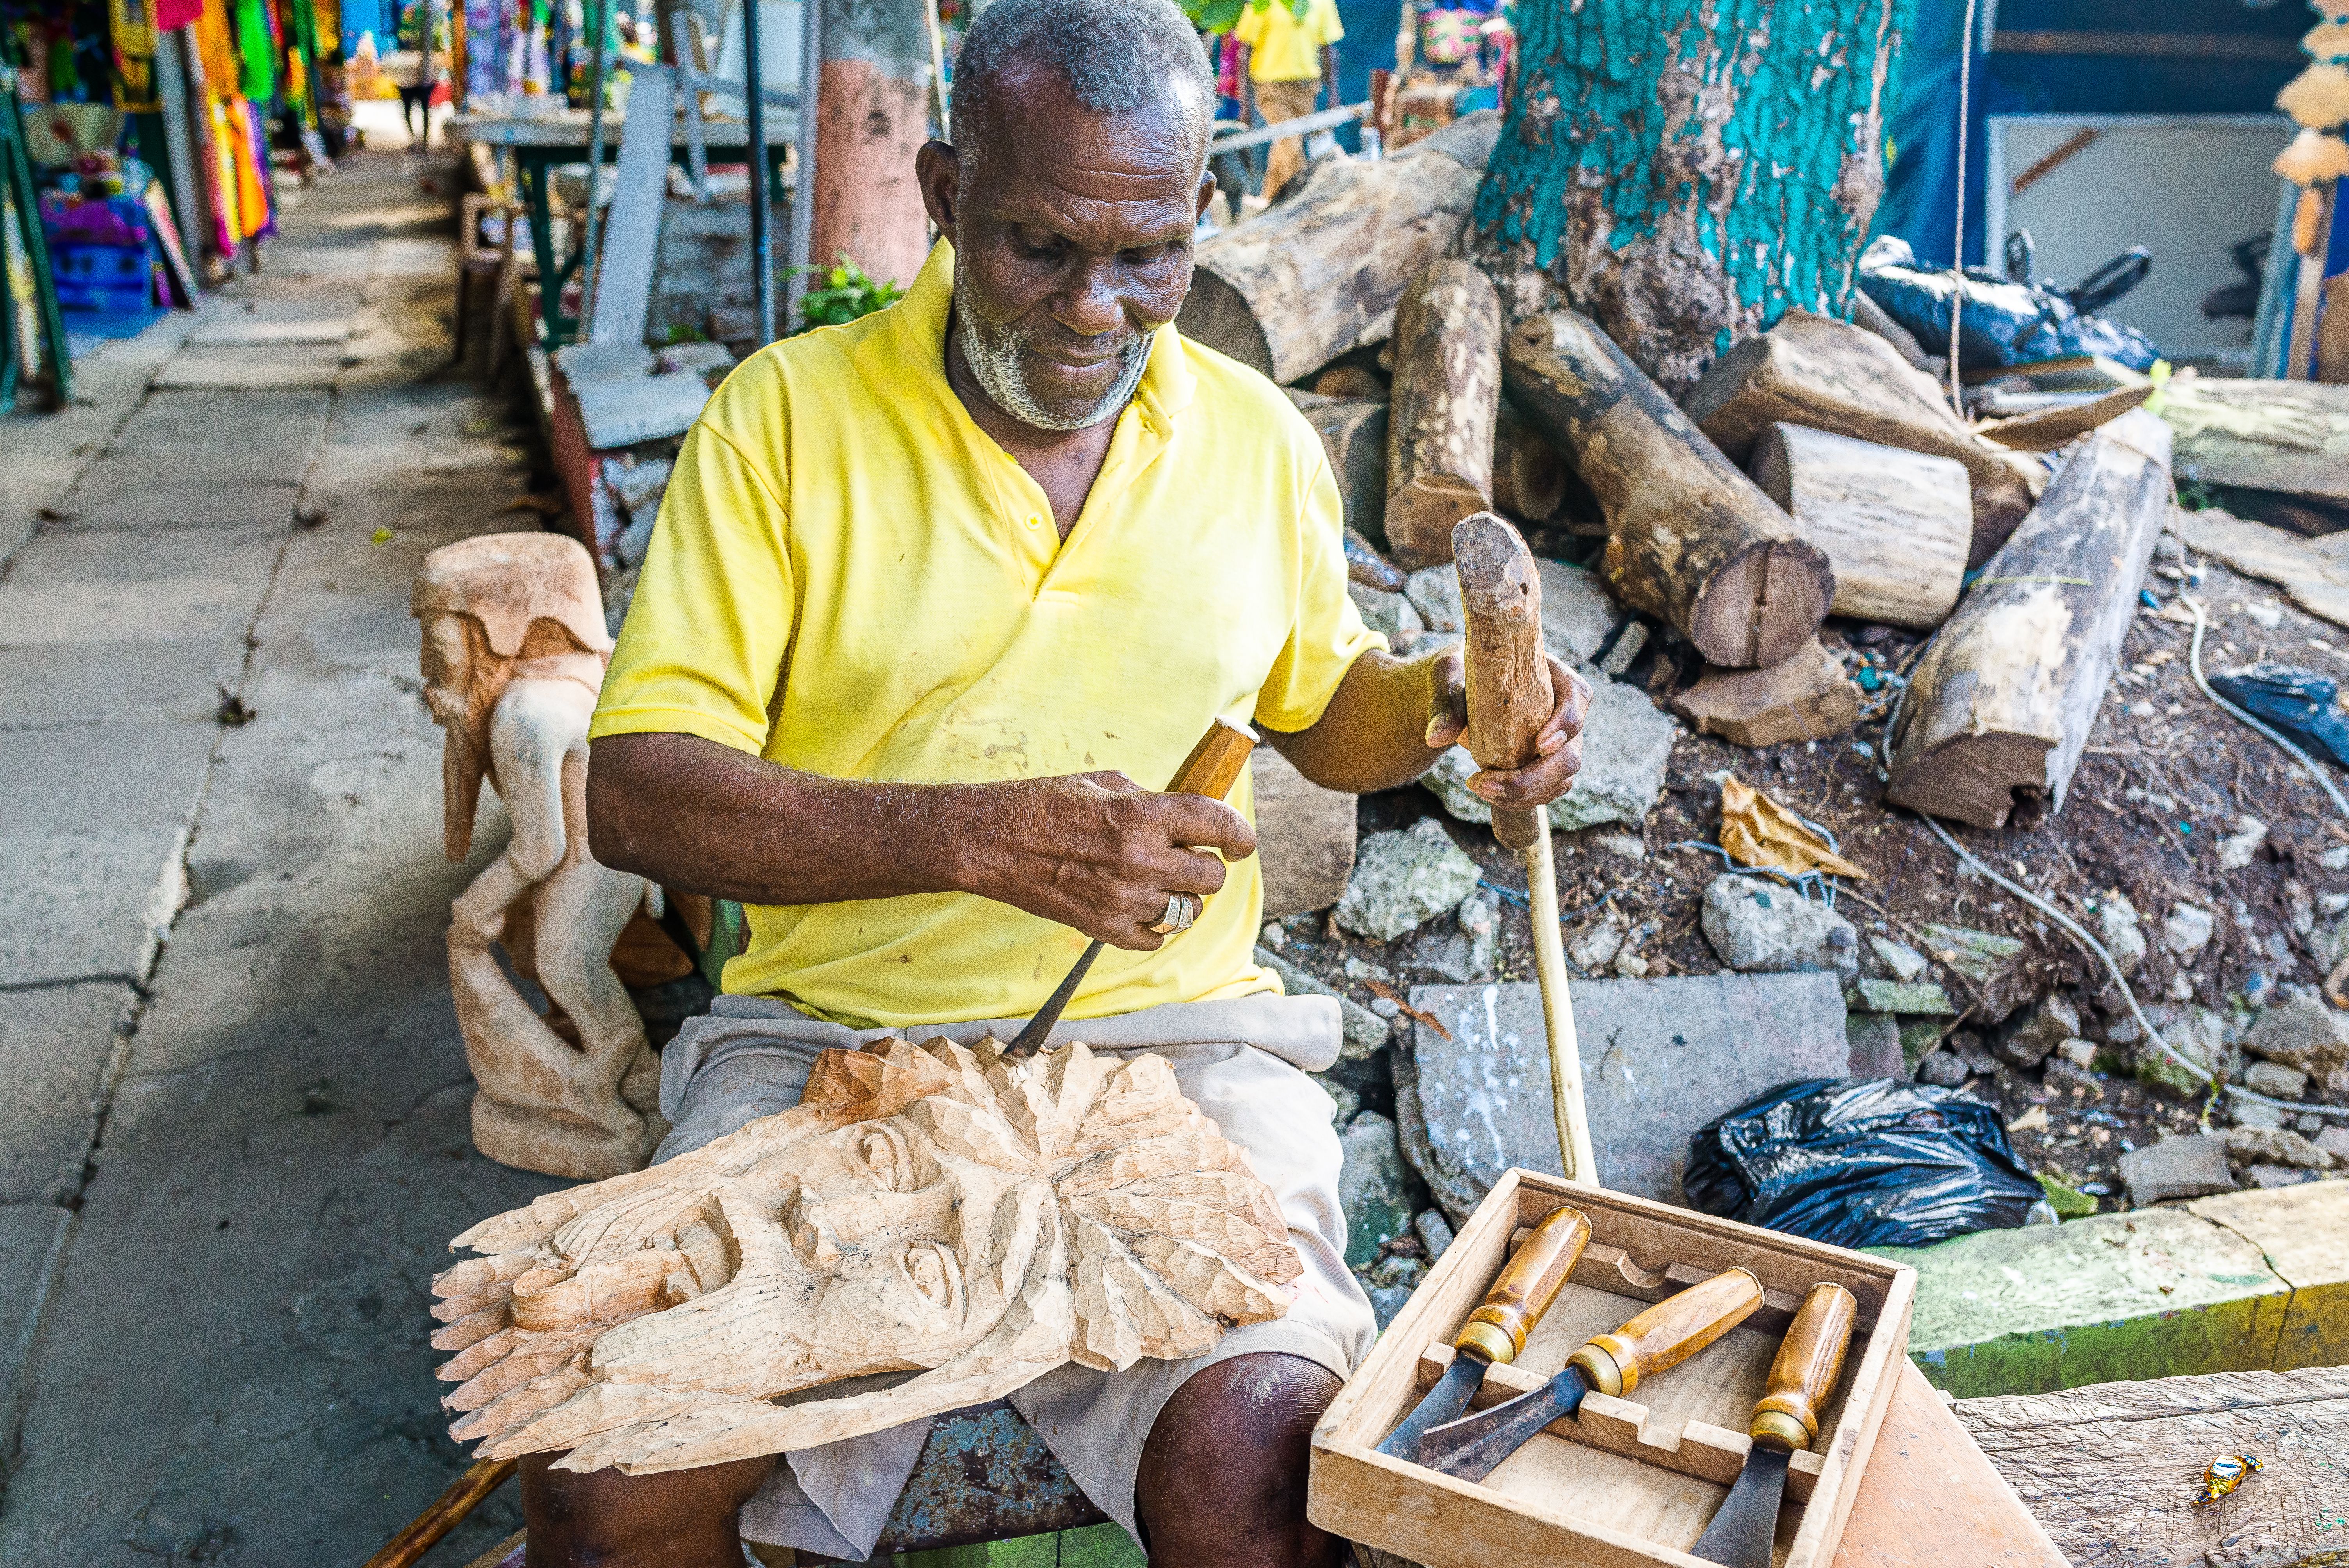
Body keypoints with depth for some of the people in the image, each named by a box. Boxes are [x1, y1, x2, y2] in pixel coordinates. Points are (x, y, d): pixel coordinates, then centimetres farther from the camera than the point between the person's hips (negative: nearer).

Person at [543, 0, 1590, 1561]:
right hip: (830, 1039, 0)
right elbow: (635, 789, -9)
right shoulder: (785, 414, -2)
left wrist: (1447, 703, 0)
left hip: (1175, 1038, 1)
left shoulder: (1258, 440, 9)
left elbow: (1320, 703, 24)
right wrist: (979, 835, -23)